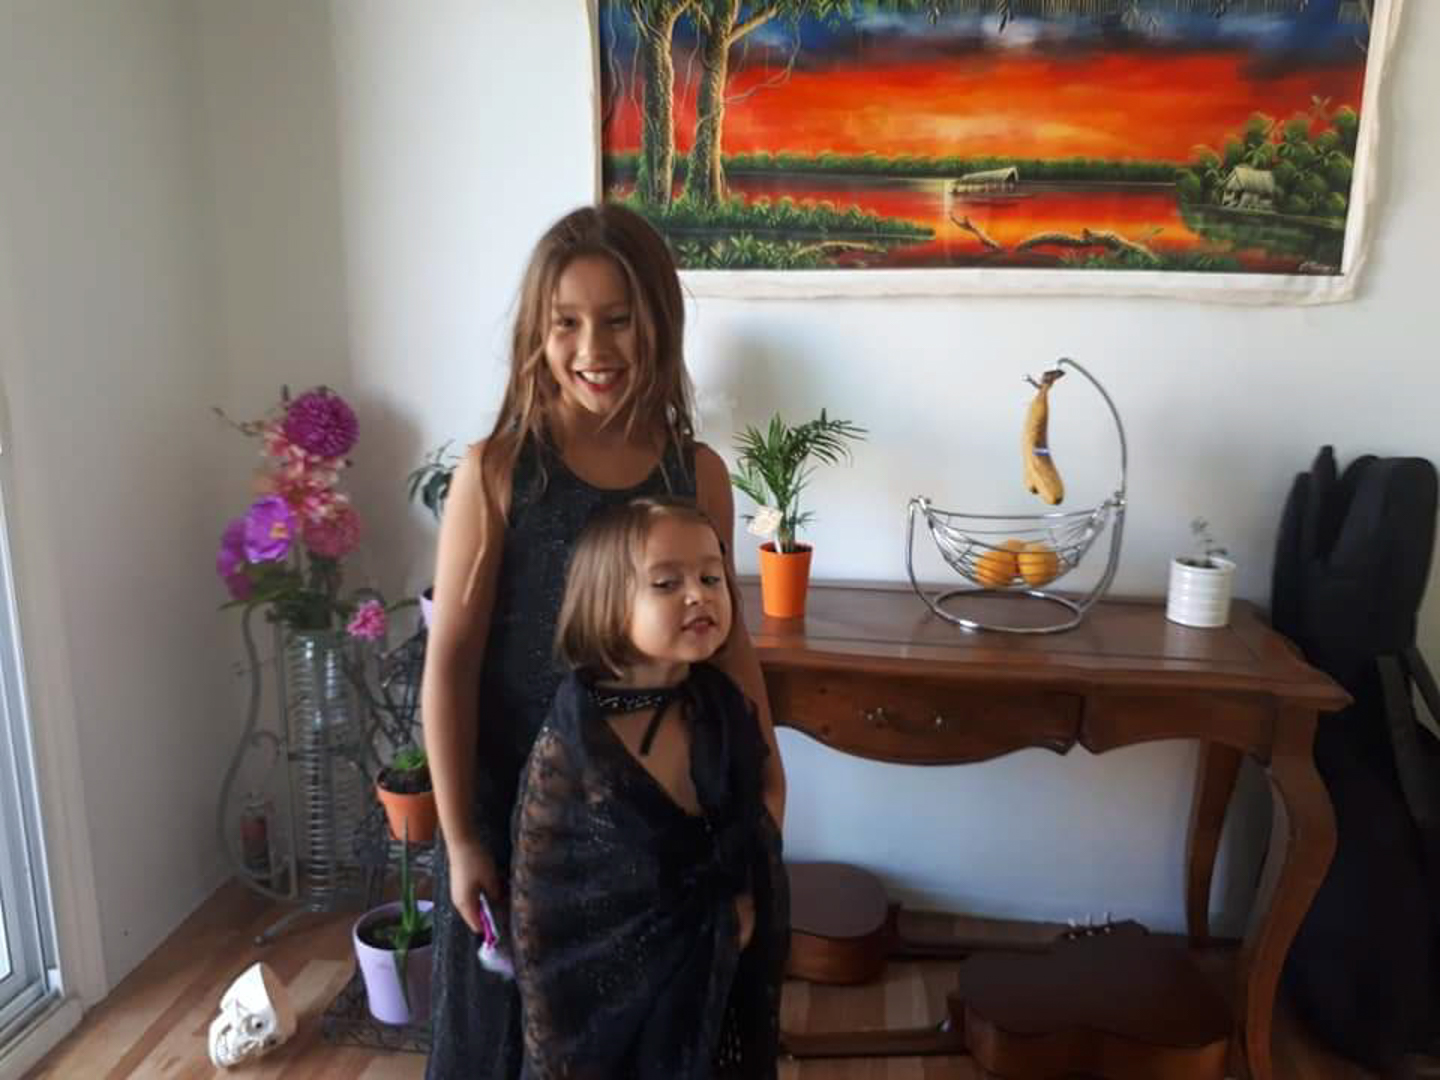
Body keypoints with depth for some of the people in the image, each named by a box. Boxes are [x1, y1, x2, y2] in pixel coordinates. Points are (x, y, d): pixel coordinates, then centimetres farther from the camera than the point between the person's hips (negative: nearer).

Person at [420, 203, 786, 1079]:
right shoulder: (495, 472, -13)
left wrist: (766, 769, 6)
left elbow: (723, 630, 6)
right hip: (516, 802, -2)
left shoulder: (699, 472, -5)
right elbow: (450, 662, -11)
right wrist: (459, 836, -11)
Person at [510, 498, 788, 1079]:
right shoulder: (569, 746, -22)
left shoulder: (727, 710, -8)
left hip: (724, 987, 4)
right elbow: (539, 914, -13)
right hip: (613, 999, -4)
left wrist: (748, 906, -2)